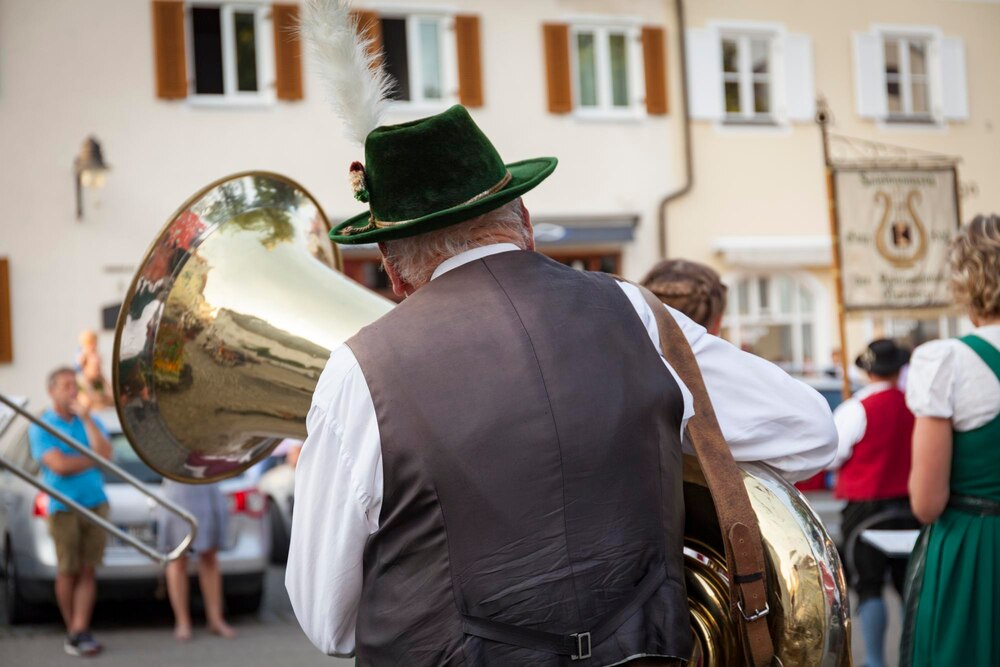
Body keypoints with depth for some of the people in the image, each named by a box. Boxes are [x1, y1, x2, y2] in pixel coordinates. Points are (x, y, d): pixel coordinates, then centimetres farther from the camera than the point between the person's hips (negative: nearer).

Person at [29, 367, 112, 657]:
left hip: (95, 504, 4)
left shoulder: (89, 421, 12)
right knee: (67, 572, 1)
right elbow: (60, 465, -13)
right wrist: (93, 459, -3)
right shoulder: (41, 426, -1)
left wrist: (86, 418, -8)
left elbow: (105, 454, -4)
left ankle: (80, 631, -1)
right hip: (63, 507, -3)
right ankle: (74, 631, 11)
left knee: (87, 571, -1)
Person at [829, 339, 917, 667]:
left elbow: (830, 458, -9)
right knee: (910, 586, 12)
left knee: (868, 588, 1)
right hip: (910, 507, 4)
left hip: (866, 508, -4)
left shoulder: (855, 409, -13)